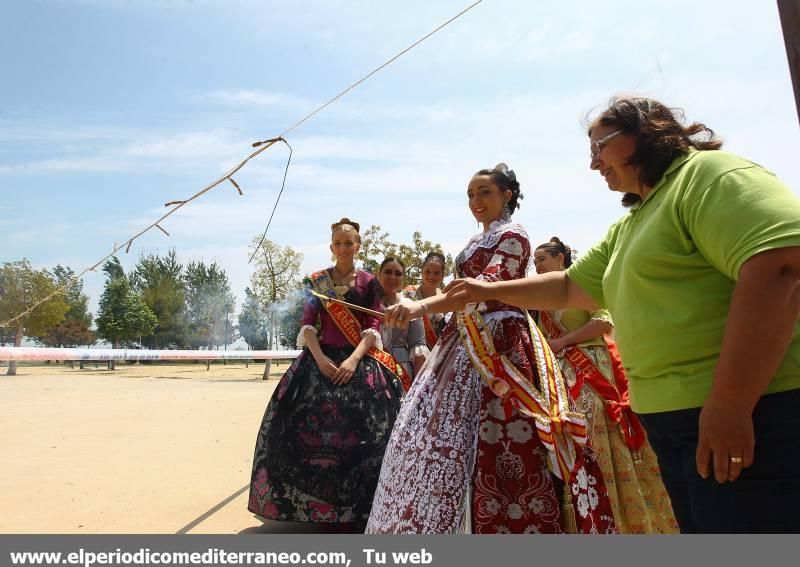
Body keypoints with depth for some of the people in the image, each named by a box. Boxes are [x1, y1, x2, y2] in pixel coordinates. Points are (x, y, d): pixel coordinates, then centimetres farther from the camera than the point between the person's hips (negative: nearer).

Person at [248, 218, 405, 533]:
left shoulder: (369, 282, 7)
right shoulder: (317, 281, 10)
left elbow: (373, 328, 0)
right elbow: (307, 324, 4)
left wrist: (354, 360, -15)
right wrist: (320, 358, -12)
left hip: (360, 362, -1)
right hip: (321, 359, 2)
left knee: (360, 434, -10)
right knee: (311, 430, -8)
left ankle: (355, 510, 3)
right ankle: (314, 504, 8)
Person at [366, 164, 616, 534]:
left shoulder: (513, 235, -7)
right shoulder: (476, 242, 21)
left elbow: (489, 285, -23)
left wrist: (423, 307, -37)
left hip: (497, 345, -9)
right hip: (468, 344, 9)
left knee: (496, 445, -10)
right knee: (445, 432, 9)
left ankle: (513, 525, 3)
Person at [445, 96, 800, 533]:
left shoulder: (711, 175, -9)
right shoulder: (629, 228, 19)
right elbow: (569, 287, 24)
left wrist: (730, 404, -25)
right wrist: (490, 291, 20)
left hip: (752, 411, -9)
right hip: (676, 418, 9)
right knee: (701, 526, 18)